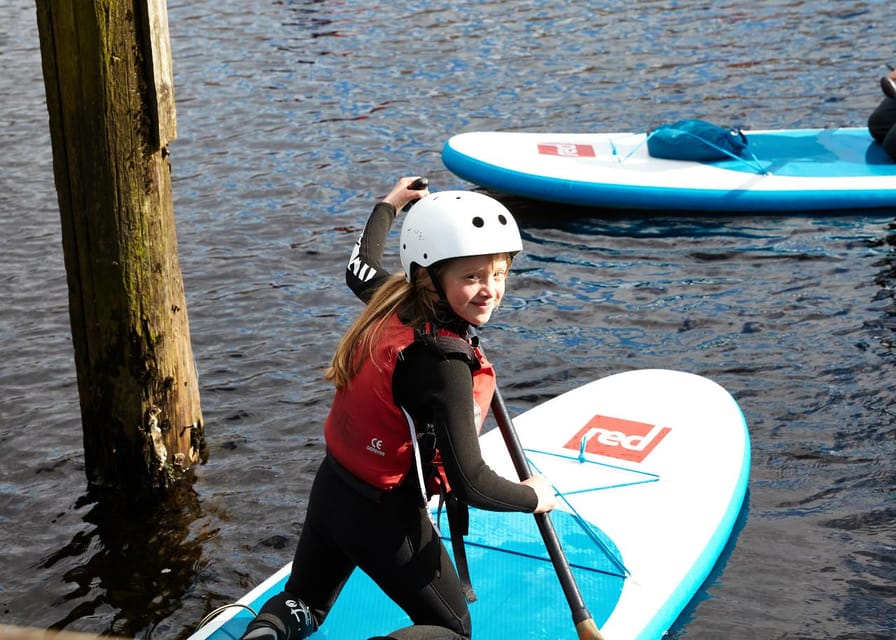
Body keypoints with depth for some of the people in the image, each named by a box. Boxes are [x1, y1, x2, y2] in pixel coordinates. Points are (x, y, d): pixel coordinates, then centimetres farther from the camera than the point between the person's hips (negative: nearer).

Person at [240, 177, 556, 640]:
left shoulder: (395, 300, -8)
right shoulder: (443, 361, -30)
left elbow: (360, 269, 19)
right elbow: (470, 483, -28)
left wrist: (389, 205, 34)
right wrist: (532, 497, -9)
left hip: (331, 487, 8)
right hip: (385, 517, -8)